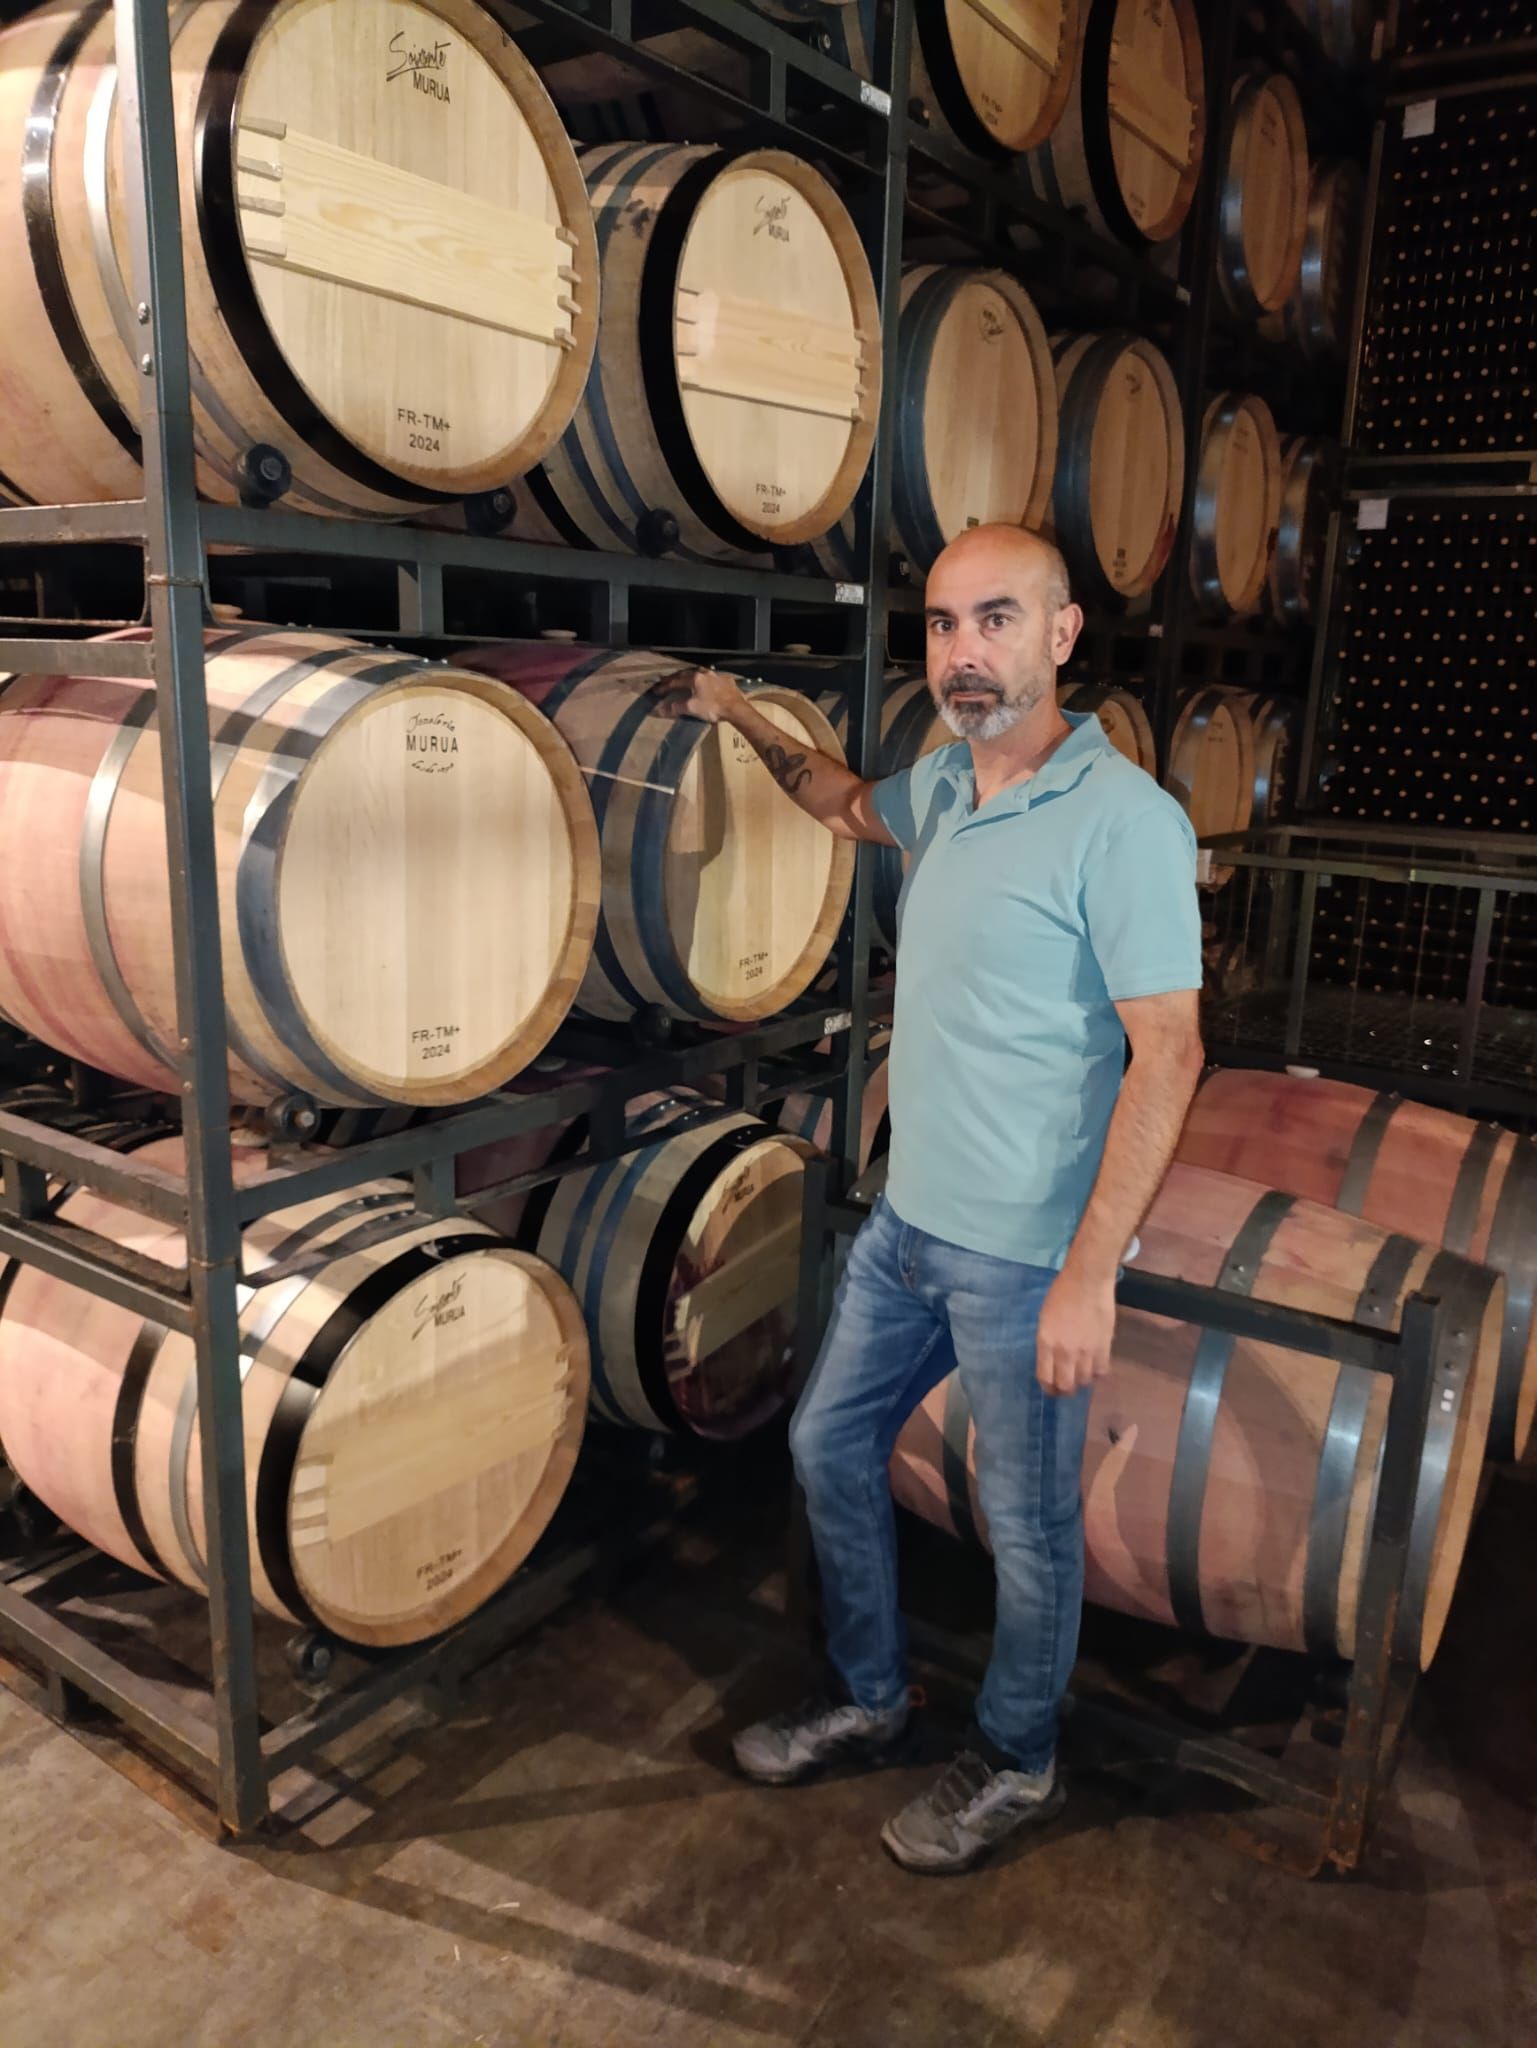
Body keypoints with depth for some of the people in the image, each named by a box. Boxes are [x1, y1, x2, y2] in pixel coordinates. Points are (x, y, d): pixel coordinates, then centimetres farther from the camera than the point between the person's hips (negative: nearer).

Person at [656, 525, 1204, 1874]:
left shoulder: (1123, 820, -18)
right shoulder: (940, 789, 5)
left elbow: (1167, 1051, -20)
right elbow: (846, 804, 30)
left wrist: (1091, 1271, -22)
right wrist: (740, 713, 25)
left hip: (1025, 1255, -8)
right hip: (910, 1219, 8)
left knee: (1028, 1523, 11)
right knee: (831, 1446, 19)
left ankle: (1015, 1765, 37)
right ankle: (869, 1703, 41)